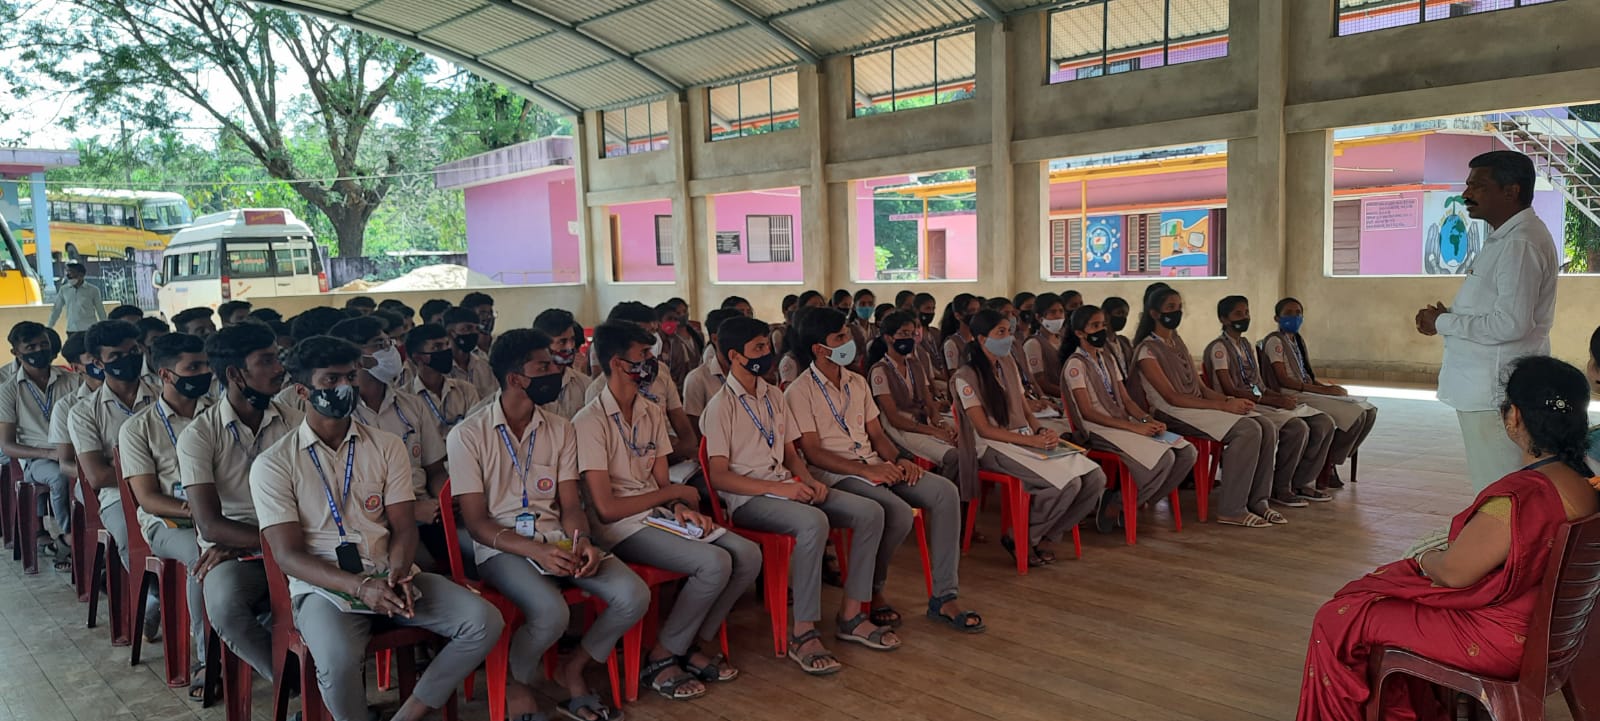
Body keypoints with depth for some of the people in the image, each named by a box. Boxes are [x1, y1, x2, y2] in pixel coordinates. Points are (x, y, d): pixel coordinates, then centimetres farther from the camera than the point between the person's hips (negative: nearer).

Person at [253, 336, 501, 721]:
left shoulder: (387, 446, 7)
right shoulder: (273, 464, -2)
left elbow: (403, 526, 4)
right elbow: (289, 555, -8)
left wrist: (398, 572, -20)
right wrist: (360, 586, -24)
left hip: (390, 576, 4)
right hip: (324, 586, -3)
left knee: (484, 621, -17)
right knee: (339, 661, -36)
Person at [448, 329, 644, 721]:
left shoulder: (560, 430, 8)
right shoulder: (468, 435, -6)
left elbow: (570, 505, 7)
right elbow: (476, 522, -9)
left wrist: (583, 541, -17)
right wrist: (538, 551, -23)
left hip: (556, 538, 5)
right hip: (501, 547, -4)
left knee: (634, 596, -18)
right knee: (552, 612, -34)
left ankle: (574, 669, 9)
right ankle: (518, 684, 1)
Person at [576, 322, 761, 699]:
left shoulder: (653, 413, 11)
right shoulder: (590, 423, -14)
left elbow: (661, 482, 12)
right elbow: (606, 508, -18)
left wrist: (681, 509, -11)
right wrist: (675, 493, -8)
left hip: (661, 516, 8)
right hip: (622, 528, -7)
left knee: (748, 554, -12)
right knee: (715, 564, -27)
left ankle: (697, 646, 4)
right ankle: (660, 660, -7)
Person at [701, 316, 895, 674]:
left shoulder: (773, 395, 16)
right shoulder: (721, 406, -8)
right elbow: (719, 476, -14)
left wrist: (809, 481, -1)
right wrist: (779, 488, -22)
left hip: (787, 487, 8)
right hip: (748, 499, -8)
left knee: (869, 512, -9)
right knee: (813, 522, -36)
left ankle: (851, 615, -2)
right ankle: (803, 634, -26)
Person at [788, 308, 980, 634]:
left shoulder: (857, 382, 17)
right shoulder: (800, 393, -6)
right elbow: (812, 452, -13)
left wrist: (900, 459, -4)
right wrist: (865, 470, -22)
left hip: (874, 466, 7)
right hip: (836, 474, -7)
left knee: (945, 491, -14)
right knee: (899, 512, -32)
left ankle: (944, 597, -11)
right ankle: (871, 592, -5)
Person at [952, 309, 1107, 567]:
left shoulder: (1009, 364, 15)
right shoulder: (966, 377, -8)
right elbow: (984, 429, -12)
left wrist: (1042, 431, -4)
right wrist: (1032, 440, -18)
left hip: (1027, 441, 8)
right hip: (995, 448, -7)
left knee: (1095, 478, -12)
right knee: (1067, 484, -28)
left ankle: (1044, 537, 2)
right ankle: (1018, 538, -6)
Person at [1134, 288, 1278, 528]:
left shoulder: (1179, 343, 20)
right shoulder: (1147, 350, -7)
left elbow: (1201, 387, 16)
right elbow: (1172, 397, -15)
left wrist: (1231, 400, -5)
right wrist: (1223, 405, -19)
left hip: (1199, 406, 8)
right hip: (1173, 415, -8)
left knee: (1267, 428, -11)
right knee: (1248, 430, -26)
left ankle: (1257, 501, -3)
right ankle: (1231, 510, -20)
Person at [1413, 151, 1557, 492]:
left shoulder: (1520, 243, -17)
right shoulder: (1506, 238, 16)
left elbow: (1511, 323, -25)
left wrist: (1443, 323, -13)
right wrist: (1447, 316, 7)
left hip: (1496, 395, -11)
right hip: (1482, 389, 11)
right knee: (1495, 491, 17)